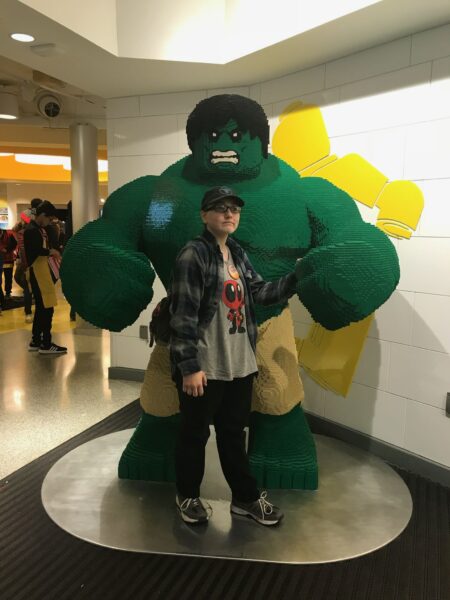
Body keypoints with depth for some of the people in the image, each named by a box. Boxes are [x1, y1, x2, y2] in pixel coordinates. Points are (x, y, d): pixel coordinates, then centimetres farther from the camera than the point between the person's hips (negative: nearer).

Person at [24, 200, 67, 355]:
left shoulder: (40, 229, 16)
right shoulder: (31, 230, -15)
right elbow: (33, 251, -27)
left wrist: (52, 253, 4)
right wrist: (50, 252, -15)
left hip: (43, 270, 10)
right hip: (38, 272, -10)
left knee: (41, 308, 14)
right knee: (47, 308, -7)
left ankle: (35, 342, 22)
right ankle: (46, 344, -1)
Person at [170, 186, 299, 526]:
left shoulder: (238, 254, 11)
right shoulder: (193, 255, -13)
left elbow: (260, 293, 8)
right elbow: (183, 315, -17)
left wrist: (296, 278, -3)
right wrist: (189, 366, -19)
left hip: (240, 364, 7)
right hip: (204, 367, -7)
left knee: (234, 432, 20)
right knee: (195, 433, 12)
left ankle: (246, 497, 34)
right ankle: (188, 496, 33)